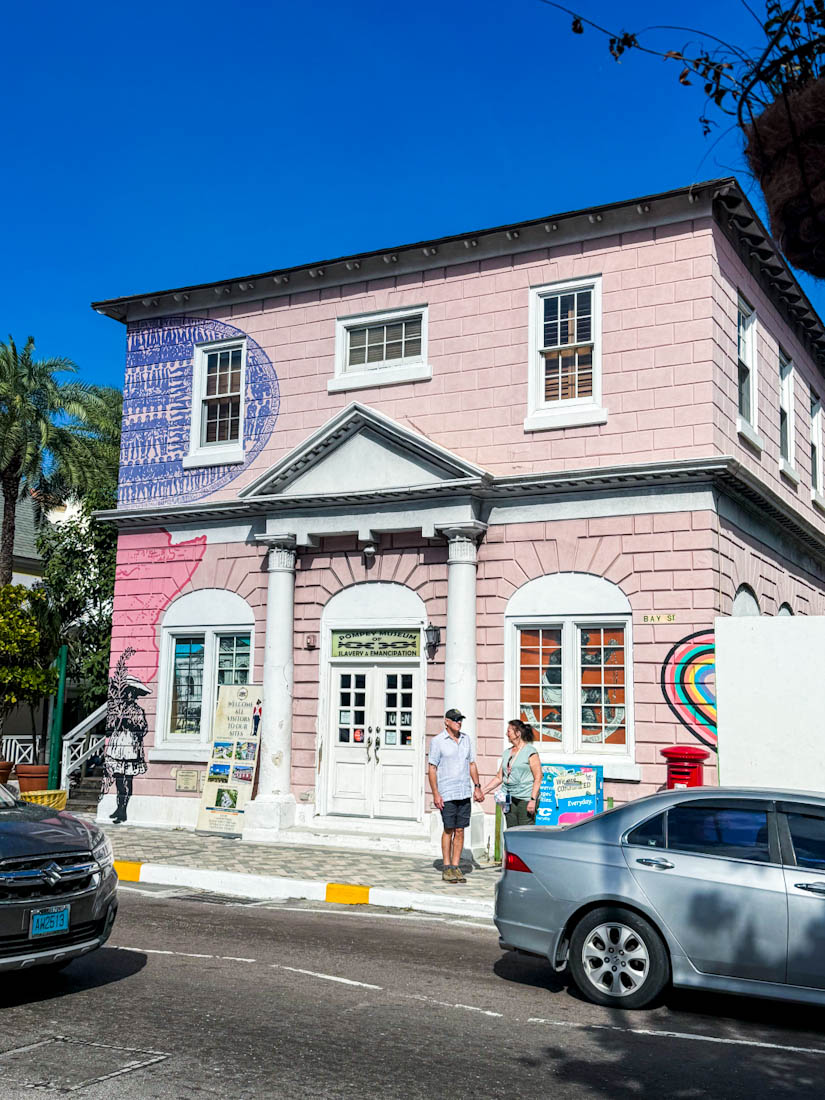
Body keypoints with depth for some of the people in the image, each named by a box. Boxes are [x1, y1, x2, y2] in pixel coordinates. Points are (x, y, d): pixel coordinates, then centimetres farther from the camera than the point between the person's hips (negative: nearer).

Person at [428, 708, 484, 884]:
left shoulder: (466, 739, 11)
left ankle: (456, 867, 10)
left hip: (465, 793, 4)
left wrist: (477, 787, 8)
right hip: (447, 794, -4)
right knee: (448, 830, -1)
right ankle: (447, 868, 9)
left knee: (460, 830, 4)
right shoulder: (438, 741, -4)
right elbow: (432, 769, -4)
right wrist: (435, 794, -11)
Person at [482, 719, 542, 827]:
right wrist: (483, 791, 10)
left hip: (525, 799, -6)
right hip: (509, 800, 6)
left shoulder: (530, 751, -4)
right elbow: (499, 777, 18)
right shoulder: (507, 752, 15)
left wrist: (533, 799, -17)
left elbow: (538, 778, -9)